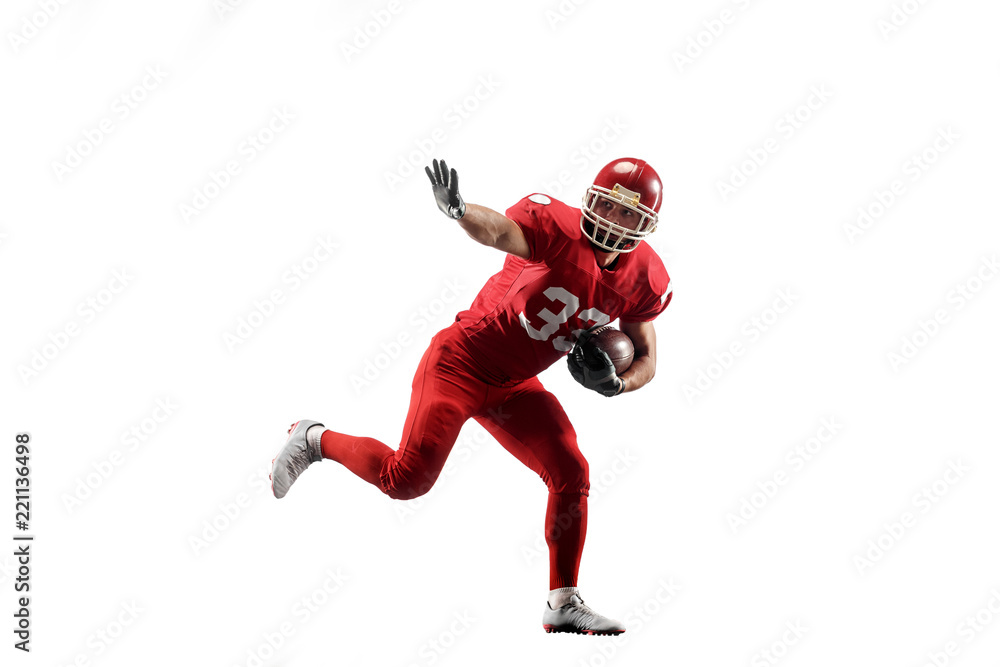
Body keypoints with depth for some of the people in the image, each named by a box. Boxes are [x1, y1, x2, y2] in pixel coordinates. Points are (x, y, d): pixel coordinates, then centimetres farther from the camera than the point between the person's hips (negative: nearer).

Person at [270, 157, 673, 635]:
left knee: (571, 474, -5)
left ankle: (563, 604, 7)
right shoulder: (556, 226, -22)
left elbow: (646, 358, 10)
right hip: (463, 359, -6)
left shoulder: (643, 280, -2)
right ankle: (314, 440, 17)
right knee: (407, 480, -11)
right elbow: (496, 230, -42)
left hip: (514, 385, 6)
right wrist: (457, 209, -65)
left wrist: (617, 383, -13)